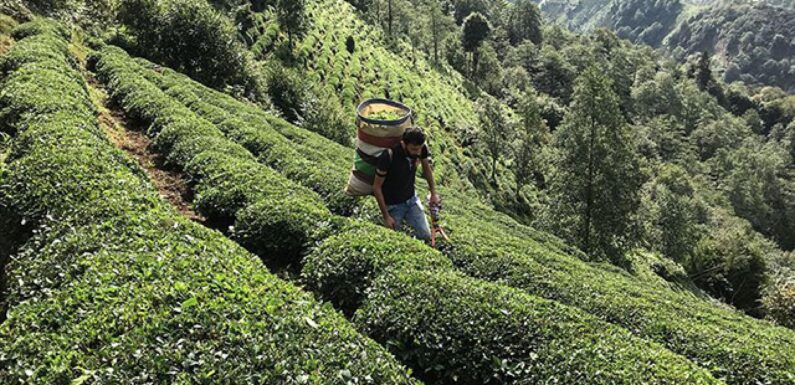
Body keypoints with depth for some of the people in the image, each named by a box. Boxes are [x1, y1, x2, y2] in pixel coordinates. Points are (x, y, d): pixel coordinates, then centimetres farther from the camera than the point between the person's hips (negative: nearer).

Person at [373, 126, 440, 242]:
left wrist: (433, 193, 8)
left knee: (426, 236, 2)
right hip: (393, 205, -4)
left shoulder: (421, 149, -18)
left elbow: (426, 168, 6)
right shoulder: (388, 157, -32)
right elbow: (377, 187, -21)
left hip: (411, 199, 4)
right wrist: (386, 216, -17)